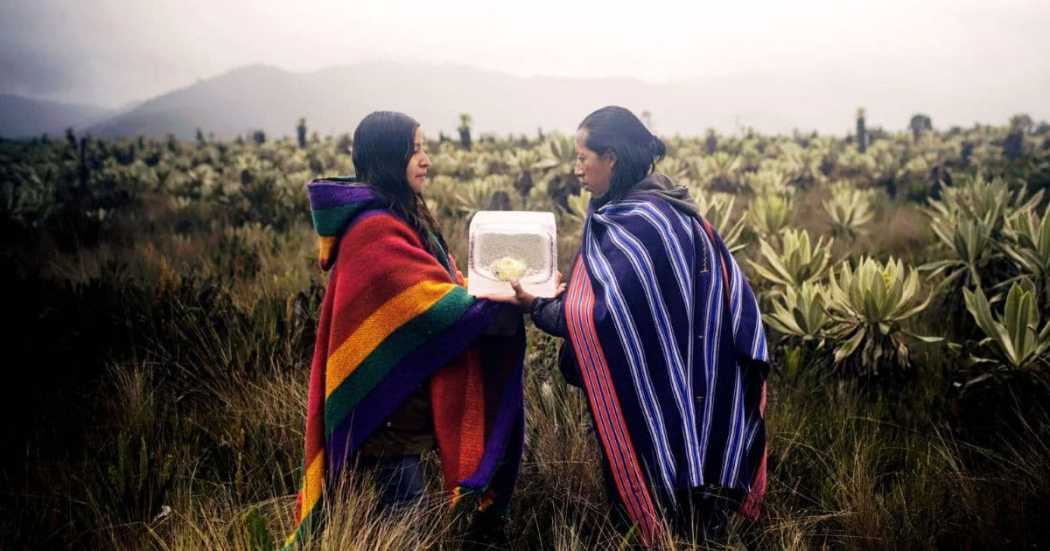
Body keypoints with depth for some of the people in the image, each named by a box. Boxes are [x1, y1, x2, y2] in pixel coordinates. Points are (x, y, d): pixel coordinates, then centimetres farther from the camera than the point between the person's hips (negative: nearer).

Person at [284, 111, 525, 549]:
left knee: (401, 515, 19)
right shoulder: (375, 229, -20)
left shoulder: (399, 217, 12)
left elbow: (435, 286, 11)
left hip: (406, 392, 10)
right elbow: (435, 306, -23)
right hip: (390, 399, -10)